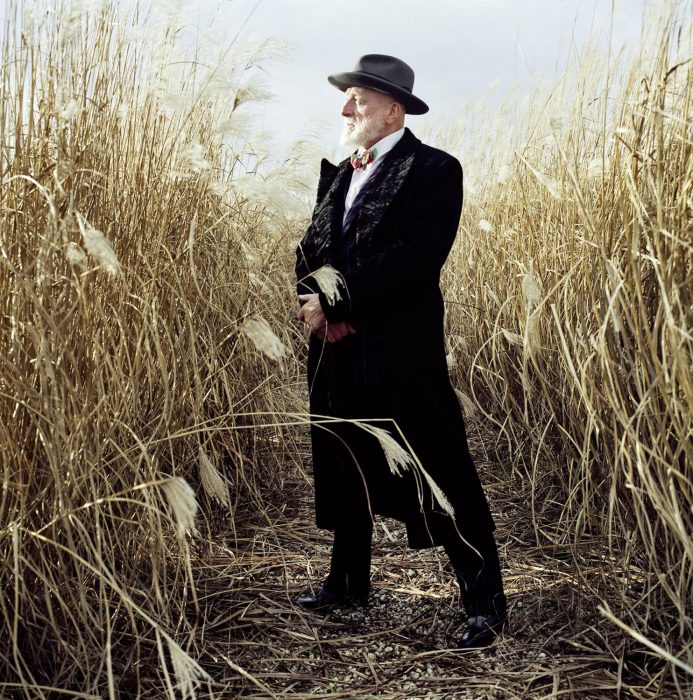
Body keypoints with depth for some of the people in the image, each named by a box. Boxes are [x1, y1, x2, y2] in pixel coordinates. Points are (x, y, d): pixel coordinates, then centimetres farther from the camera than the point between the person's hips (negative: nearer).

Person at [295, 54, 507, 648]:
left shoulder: (434, 171, -8)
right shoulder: (338, 174, 16)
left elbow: (413, 258, -19)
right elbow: (311, 250, 13)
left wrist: (337, 303, -17)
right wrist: (314, 302, -8)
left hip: (402, 354, -8)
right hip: (338, 354, 8)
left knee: (444, 476, -3)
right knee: (343, 468, 17)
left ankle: (485, 601, 9)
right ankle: (349, 583, 34)